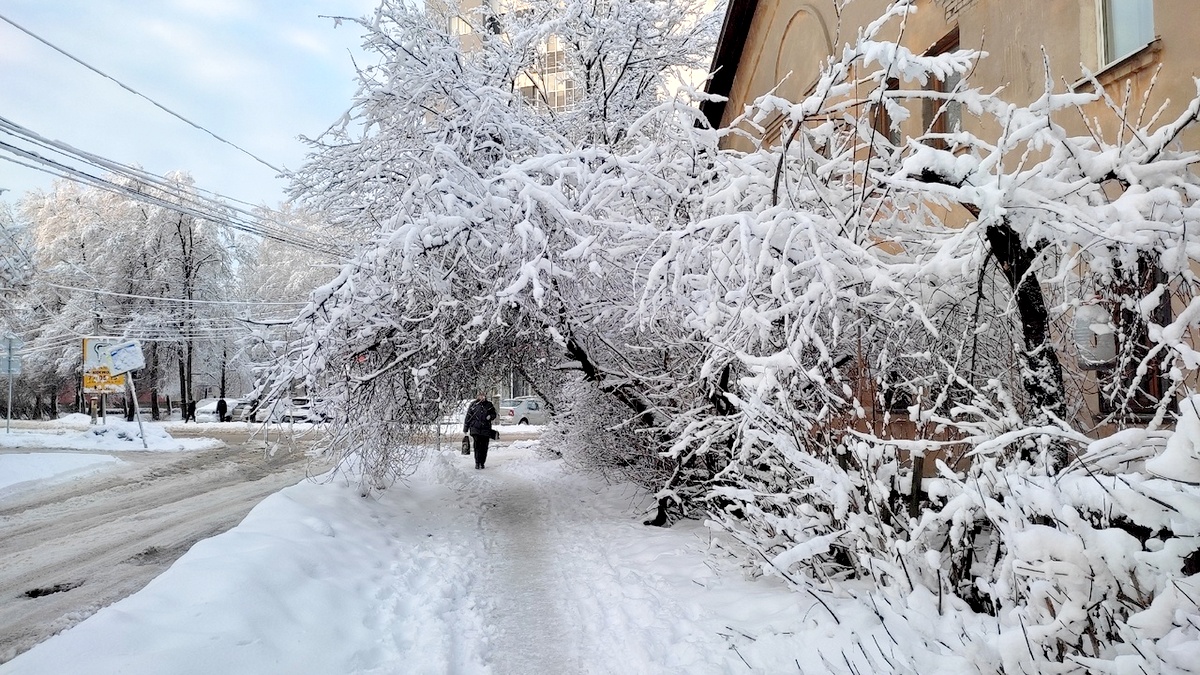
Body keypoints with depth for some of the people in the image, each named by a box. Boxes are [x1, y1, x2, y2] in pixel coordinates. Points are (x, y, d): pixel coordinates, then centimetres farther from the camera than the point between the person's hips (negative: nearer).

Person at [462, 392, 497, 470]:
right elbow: (468, 416, 8)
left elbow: (494, 414, 19)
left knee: (484, 447, 2)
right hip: (475, 429, -2)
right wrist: (465, 428, 8)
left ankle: (482, 463, 13)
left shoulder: (489, 405, 8)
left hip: (486, 429, 2)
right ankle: (477, 463, -6)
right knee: (477, 446, -11)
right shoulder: (473, 404, 3)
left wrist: (490, 416, -6)